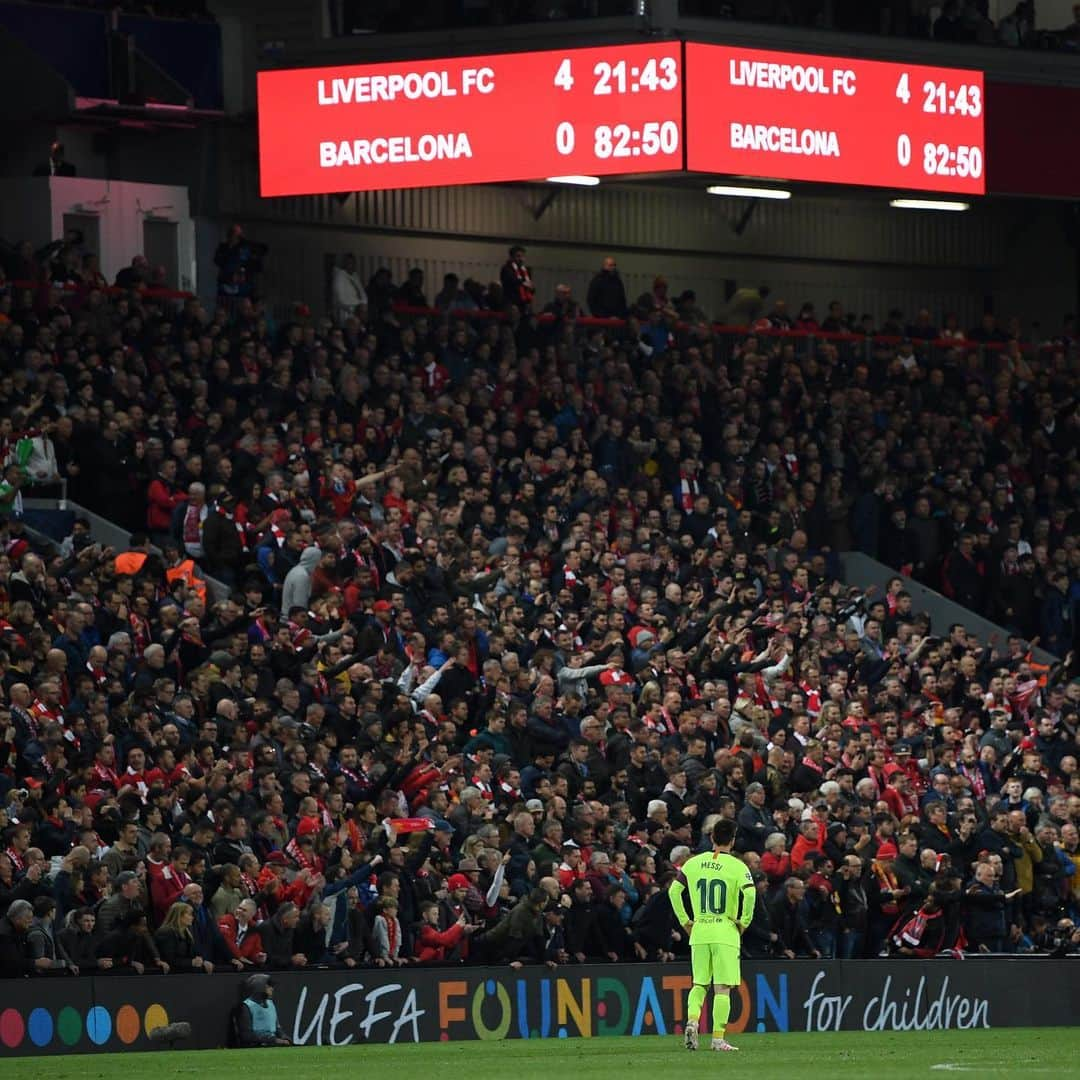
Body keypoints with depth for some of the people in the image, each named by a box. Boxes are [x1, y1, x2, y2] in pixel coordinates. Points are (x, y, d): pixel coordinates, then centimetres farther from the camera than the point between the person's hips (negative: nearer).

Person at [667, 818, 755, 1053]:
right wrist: (743, 922, -5)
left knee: (699, 984, 14)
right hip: (726, 933, -3)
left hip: (698, 932, 3)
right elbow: (750, 893, -18)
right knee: (722, 988, 0)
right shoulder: (737, 866, -4)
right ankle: (718, 1038, -3)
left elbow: (674, 891, 4)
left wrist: (685, 922, 11)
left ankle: (692, 1020, -10)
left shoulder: (693, 863, 6)